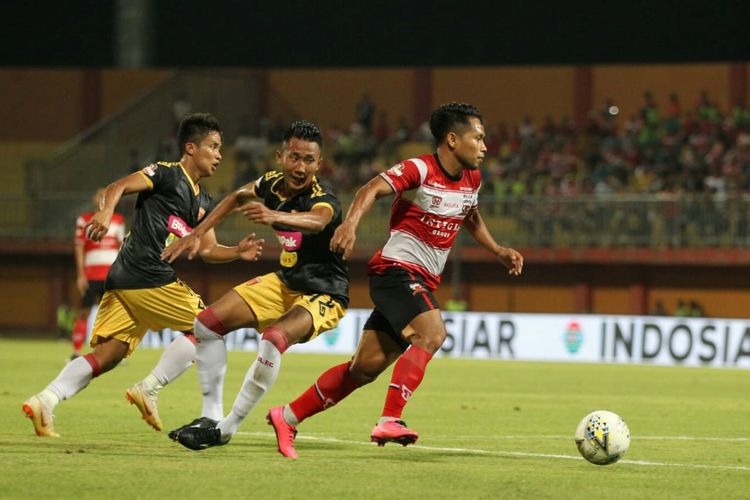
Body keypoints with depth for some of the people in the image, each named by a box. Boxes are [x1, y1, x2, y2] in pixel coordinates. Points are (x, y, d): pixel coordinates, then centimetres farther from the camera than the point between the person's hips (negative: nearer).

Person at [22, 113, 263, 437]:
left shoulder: (202, 202, 23)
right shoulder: (166, 174, -2)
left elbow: (207, 250, 24)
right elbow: (117, 187, -13)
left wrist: (238, 252, 6)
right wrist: (106, 212, -32)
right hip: (149, 279, -8)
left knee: (107, 355, 0)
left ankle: (45, 400, -12)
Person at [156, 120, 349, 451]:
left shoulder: (323, 200, -26)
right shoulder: (273, 184, -6)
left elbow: (317, 221, -53)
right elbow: (238, 197, 17)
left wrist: (274, 216, -72)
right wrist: (197, 234, 12)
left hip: (322, 295, -8)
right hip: (285, 282, 8)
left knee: (274, 338, -34)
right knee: (207, 322, 0)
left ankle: (226, 429, -22)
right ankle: (210, 416, 7)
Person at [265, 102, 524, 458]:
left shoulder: (471, 179, 11)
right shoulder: (420, 170, -14)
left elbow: (470, 218, 31)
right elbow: (372, 189, -26)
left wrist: (498, 251, 22)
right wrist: (351, 222, -43)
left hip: (423, 282, 8)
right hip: (396, 269, -8)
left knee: (367, 367, 6)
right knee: (432, 335, -30)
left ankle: (287, 418, 16)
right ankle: (389, 422, -32)